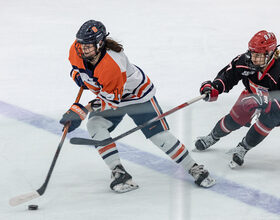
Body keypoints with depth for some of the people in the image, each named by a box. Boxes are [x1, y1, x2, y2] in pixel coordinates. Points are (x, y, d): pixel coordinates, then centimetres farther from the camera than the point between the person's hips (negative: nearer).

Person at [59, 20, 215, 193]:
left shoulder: (113, 64, -40)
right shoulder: (76, 50, -20)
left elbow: (112, 101, -33)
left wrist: (83, 110, -34)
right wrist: (78, 75, -10)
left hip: (138, 94, -6)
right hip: (107, 93, 6)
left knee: (159, 135, -8)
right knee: (95, 125, -21)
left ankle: (194, 168, 12)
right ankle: (119, 173, -17)